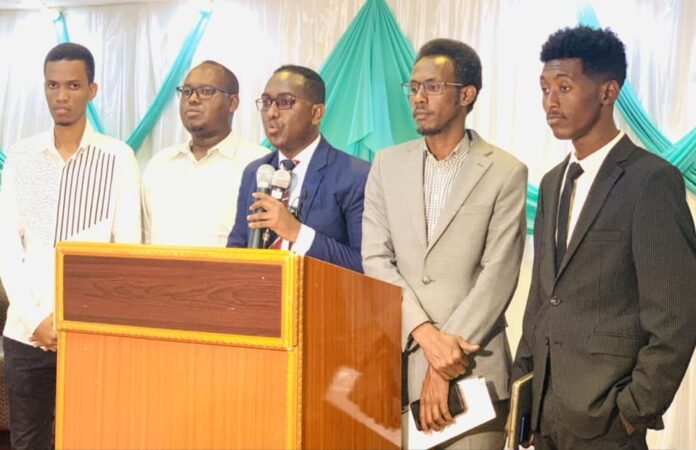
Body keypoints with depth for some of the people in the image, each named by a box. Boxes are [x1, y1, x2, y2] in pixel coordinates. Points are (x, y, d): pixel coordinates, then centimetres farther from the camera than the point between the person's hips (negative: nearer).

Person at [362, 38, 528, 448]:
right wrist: (425, 334, -12)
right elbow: (376, 260, 1)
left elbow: (497, 275, -8)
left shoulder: (505, 173, -2)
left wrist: (446, 359, -13)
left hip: (472, 365, -3)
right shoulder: (387, 165, 9)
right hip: (395, 360, 3)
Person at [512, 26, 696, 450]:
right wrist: (521, 385, 10)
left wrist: (636, 412, -13)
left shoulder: (653, 180, -12)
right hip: (543, 411, 7)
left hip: (603, 416, -7)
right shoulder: (553, 182, 11)